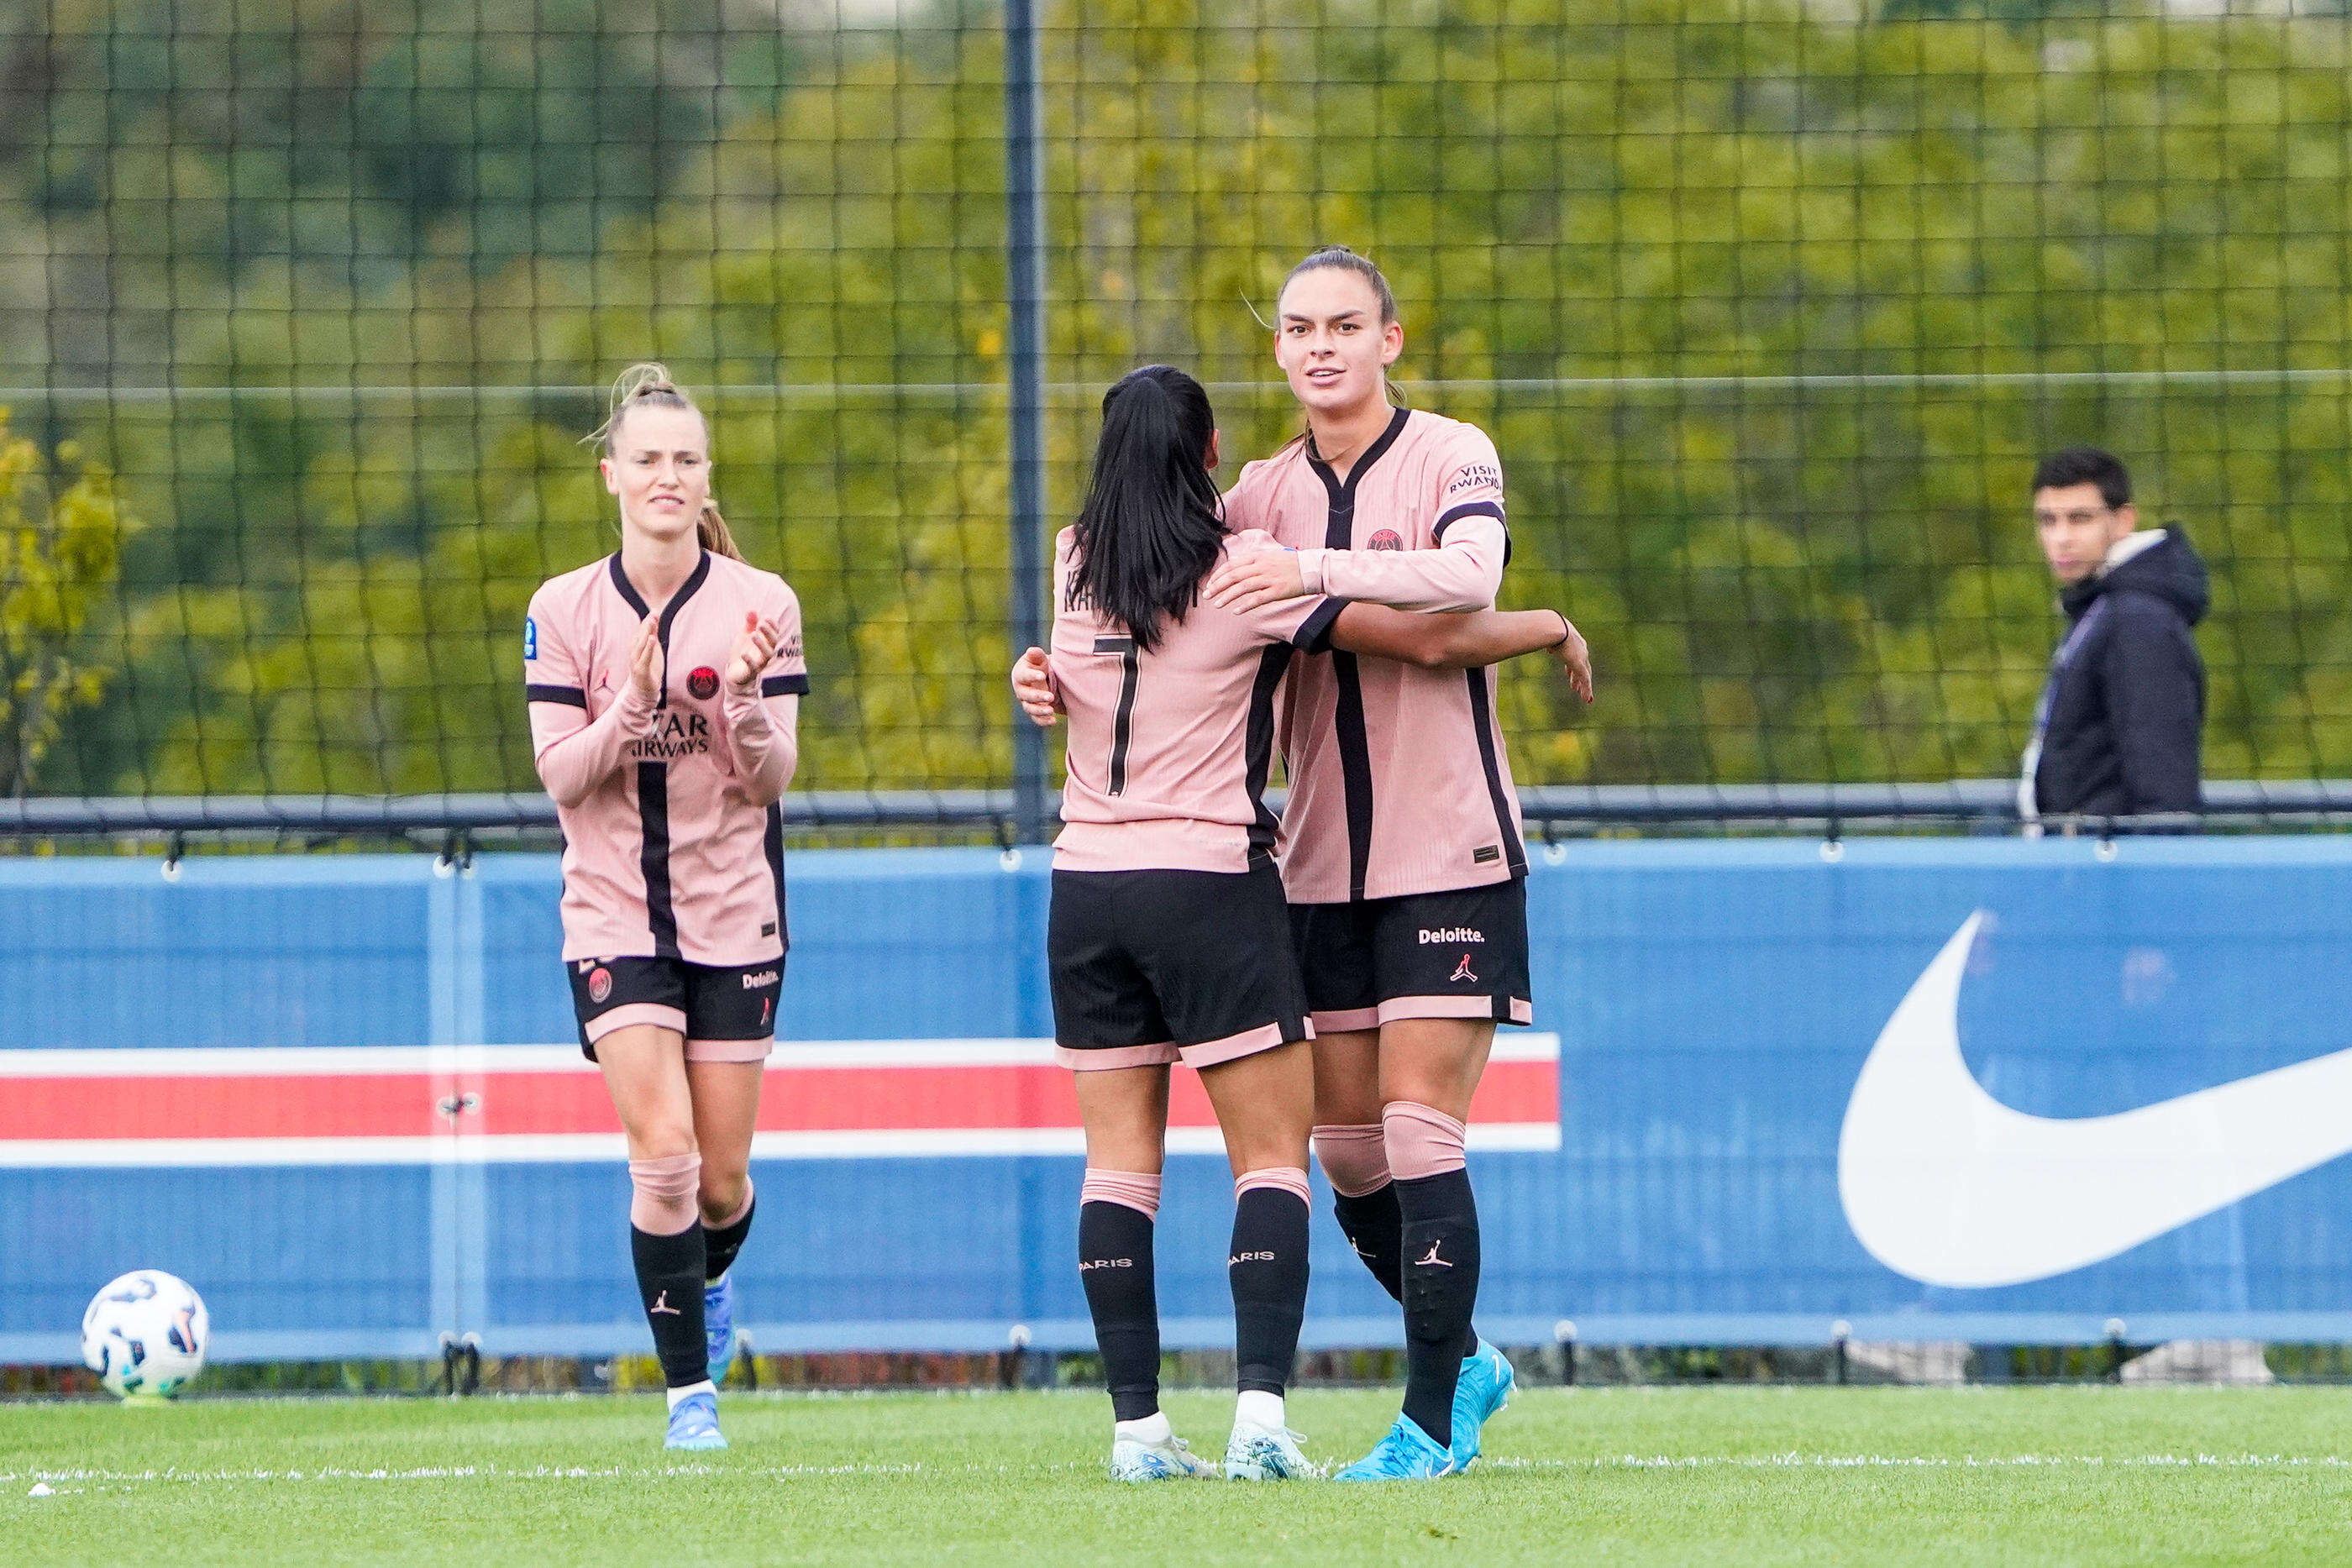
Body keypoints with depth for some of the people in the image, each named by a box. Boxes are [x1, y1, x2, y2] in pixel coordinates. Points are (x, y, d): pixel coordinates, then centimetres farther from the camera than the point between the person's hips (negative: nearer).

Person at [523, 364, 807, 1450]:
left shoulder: (760, 604, -3)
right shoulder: (565, 610, -2)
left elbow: (772, 780, -5)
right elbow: (559, 780, -6)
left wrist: (743, 699, -25)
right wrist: (630, 707, -23)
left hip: (734, 913, 1)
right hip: (615, 913, -1)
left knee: (721, 1178, 6)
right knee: (663, 1151, -16)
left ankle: (710, 1279, 41)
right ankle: (689, 1392, -5)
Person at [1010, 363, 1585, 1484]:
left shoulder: (1074, 565, 6)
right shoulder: (1246, 572, -8)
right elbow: (1429, 638, -5)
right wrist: (1547, 625, 10)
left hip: (1088, 881, 5)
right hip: (1211, 882, -5)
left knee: (1119, 1158, 6)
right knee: (1271, 1154, -1)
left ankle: (1136, 1425, 1)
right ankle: (1260, 1412, -16)